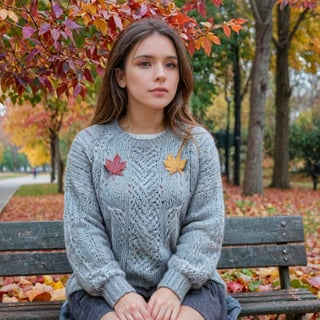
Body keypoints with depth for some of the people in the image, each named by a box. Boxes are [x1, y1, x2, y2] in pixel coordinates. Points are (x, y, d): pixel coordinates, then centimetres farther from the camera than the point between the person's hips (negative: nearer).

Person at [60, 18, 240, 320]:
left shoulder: (198, 143, 2)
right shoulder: (89, 144, 0)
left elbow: (206, 225, -3)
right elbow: (82, 229, -4)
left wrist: (173, 287, -15)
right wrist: (118, 292, -16)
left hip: (186, 284, 1)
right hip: (105, 288, -1)